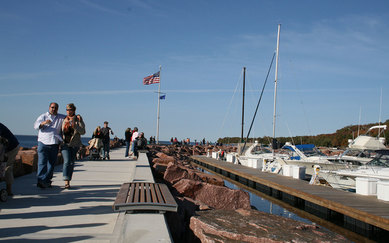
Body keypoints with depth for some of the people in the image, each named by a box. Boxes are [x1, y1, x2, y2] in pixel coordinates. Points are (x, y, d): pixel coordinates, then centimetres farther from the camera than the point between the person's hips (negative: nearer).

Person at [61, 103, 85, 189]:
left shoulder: (78, 119, 0)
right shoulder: (64, 119, 6)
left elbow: (82, 131, -7)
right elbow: (61, 131, 16)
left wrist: (74, 126, -22)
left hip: (75, 144, 0)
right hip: (65, 143, 0)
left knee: (72, 163, 4)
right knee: (67, 161, -14)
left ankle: (68, 181, 16)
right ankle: (66, 182, -18)